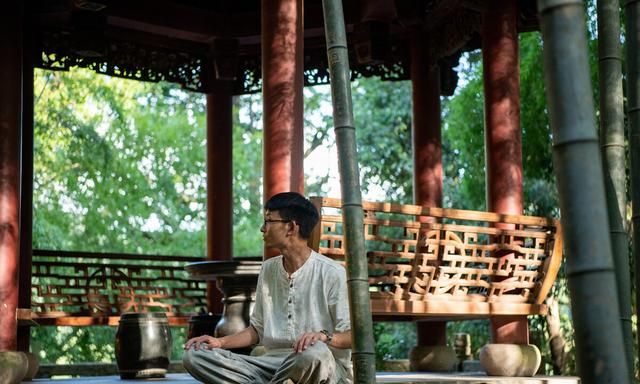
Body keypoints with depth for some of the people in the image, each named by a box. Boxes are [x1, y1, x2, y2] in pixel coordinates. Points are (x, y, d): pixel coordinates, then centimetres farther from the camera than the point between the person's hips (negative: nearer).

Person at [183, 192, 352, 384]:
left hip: (325, 369, -5)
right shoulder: (268, 270, 13)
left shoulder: (332, 274, -6)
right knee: (194, 356, -13)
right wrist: (220, 342, 3)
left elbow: (352, 336, -9)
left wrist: (325, 337, -30)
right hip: (274, 365, 6)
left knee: (315, 354, -43)